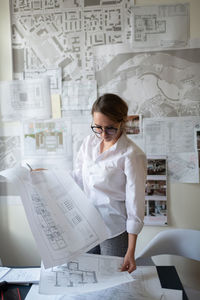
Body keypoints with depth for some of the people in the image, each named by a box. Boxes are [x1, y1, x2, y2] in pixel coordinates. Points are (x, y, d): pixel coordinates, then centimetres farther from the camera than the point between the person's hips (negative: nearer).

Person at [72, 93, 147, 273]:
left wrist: (131, 251, -15)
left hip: (115, 230, -5)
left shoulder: (132, 155, -17)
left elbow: (135, 204, -16)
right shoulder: (89, 142, 1)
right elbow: (77, 178, 10)